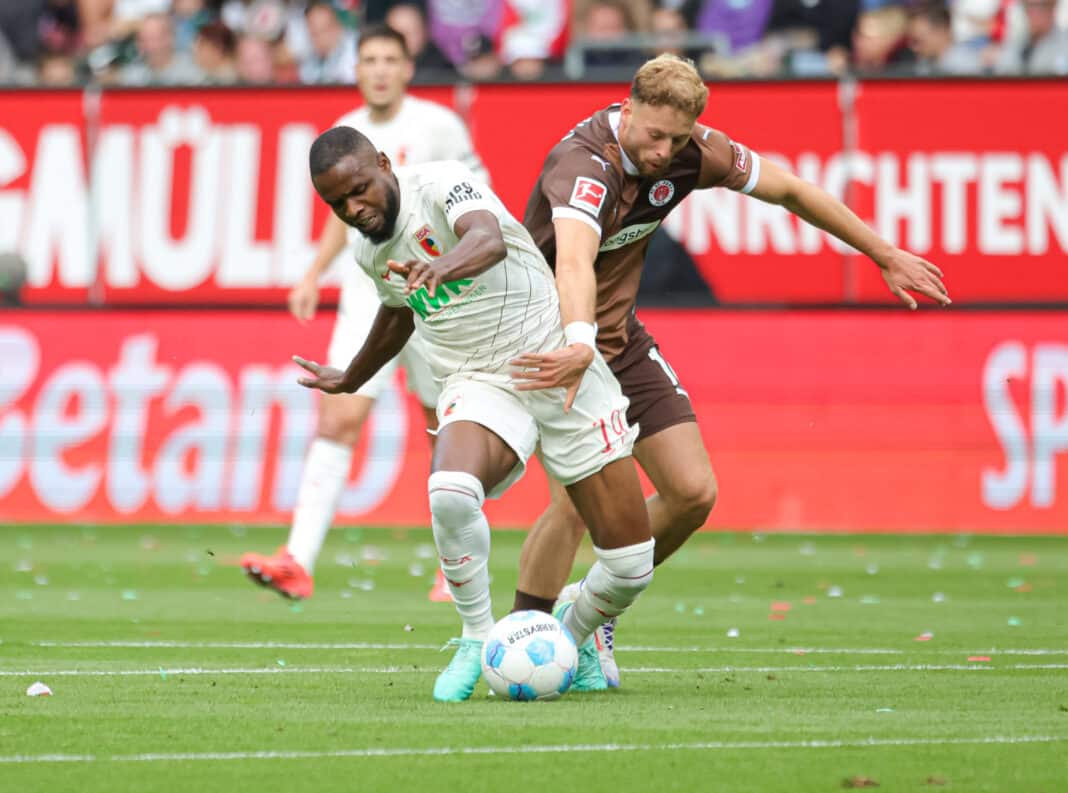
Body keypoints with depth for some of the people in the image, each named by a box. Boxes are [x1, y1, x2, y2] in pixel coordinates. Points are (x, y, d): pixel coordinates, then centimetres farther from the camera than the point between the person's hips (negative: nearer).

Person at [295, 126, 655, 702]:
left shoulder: (442, 183, -14)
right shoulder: (368, 252, 5)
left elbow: (490, 241, -37)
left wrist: (439, 267, -59)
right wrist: (350, 380, 44)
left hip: (561, 367, -3)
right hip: (480, 386, 3)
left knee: (630, 567, -5)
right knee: (450, 492, -34)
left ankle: (573, 638, 28)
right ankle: (477, 640, -12)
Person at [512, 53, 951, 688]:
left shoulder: (693, 153, -10)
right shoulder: (585, 165, -31)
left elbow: (789, 190, 5)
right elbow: (574, 264, -50)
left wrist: (886, 255, 11)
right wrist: (579, 349, -68)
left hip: (621, 339, 7)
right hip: (557, 342, -7)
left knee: (693, 493, 2)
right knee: (578, 502, -22)